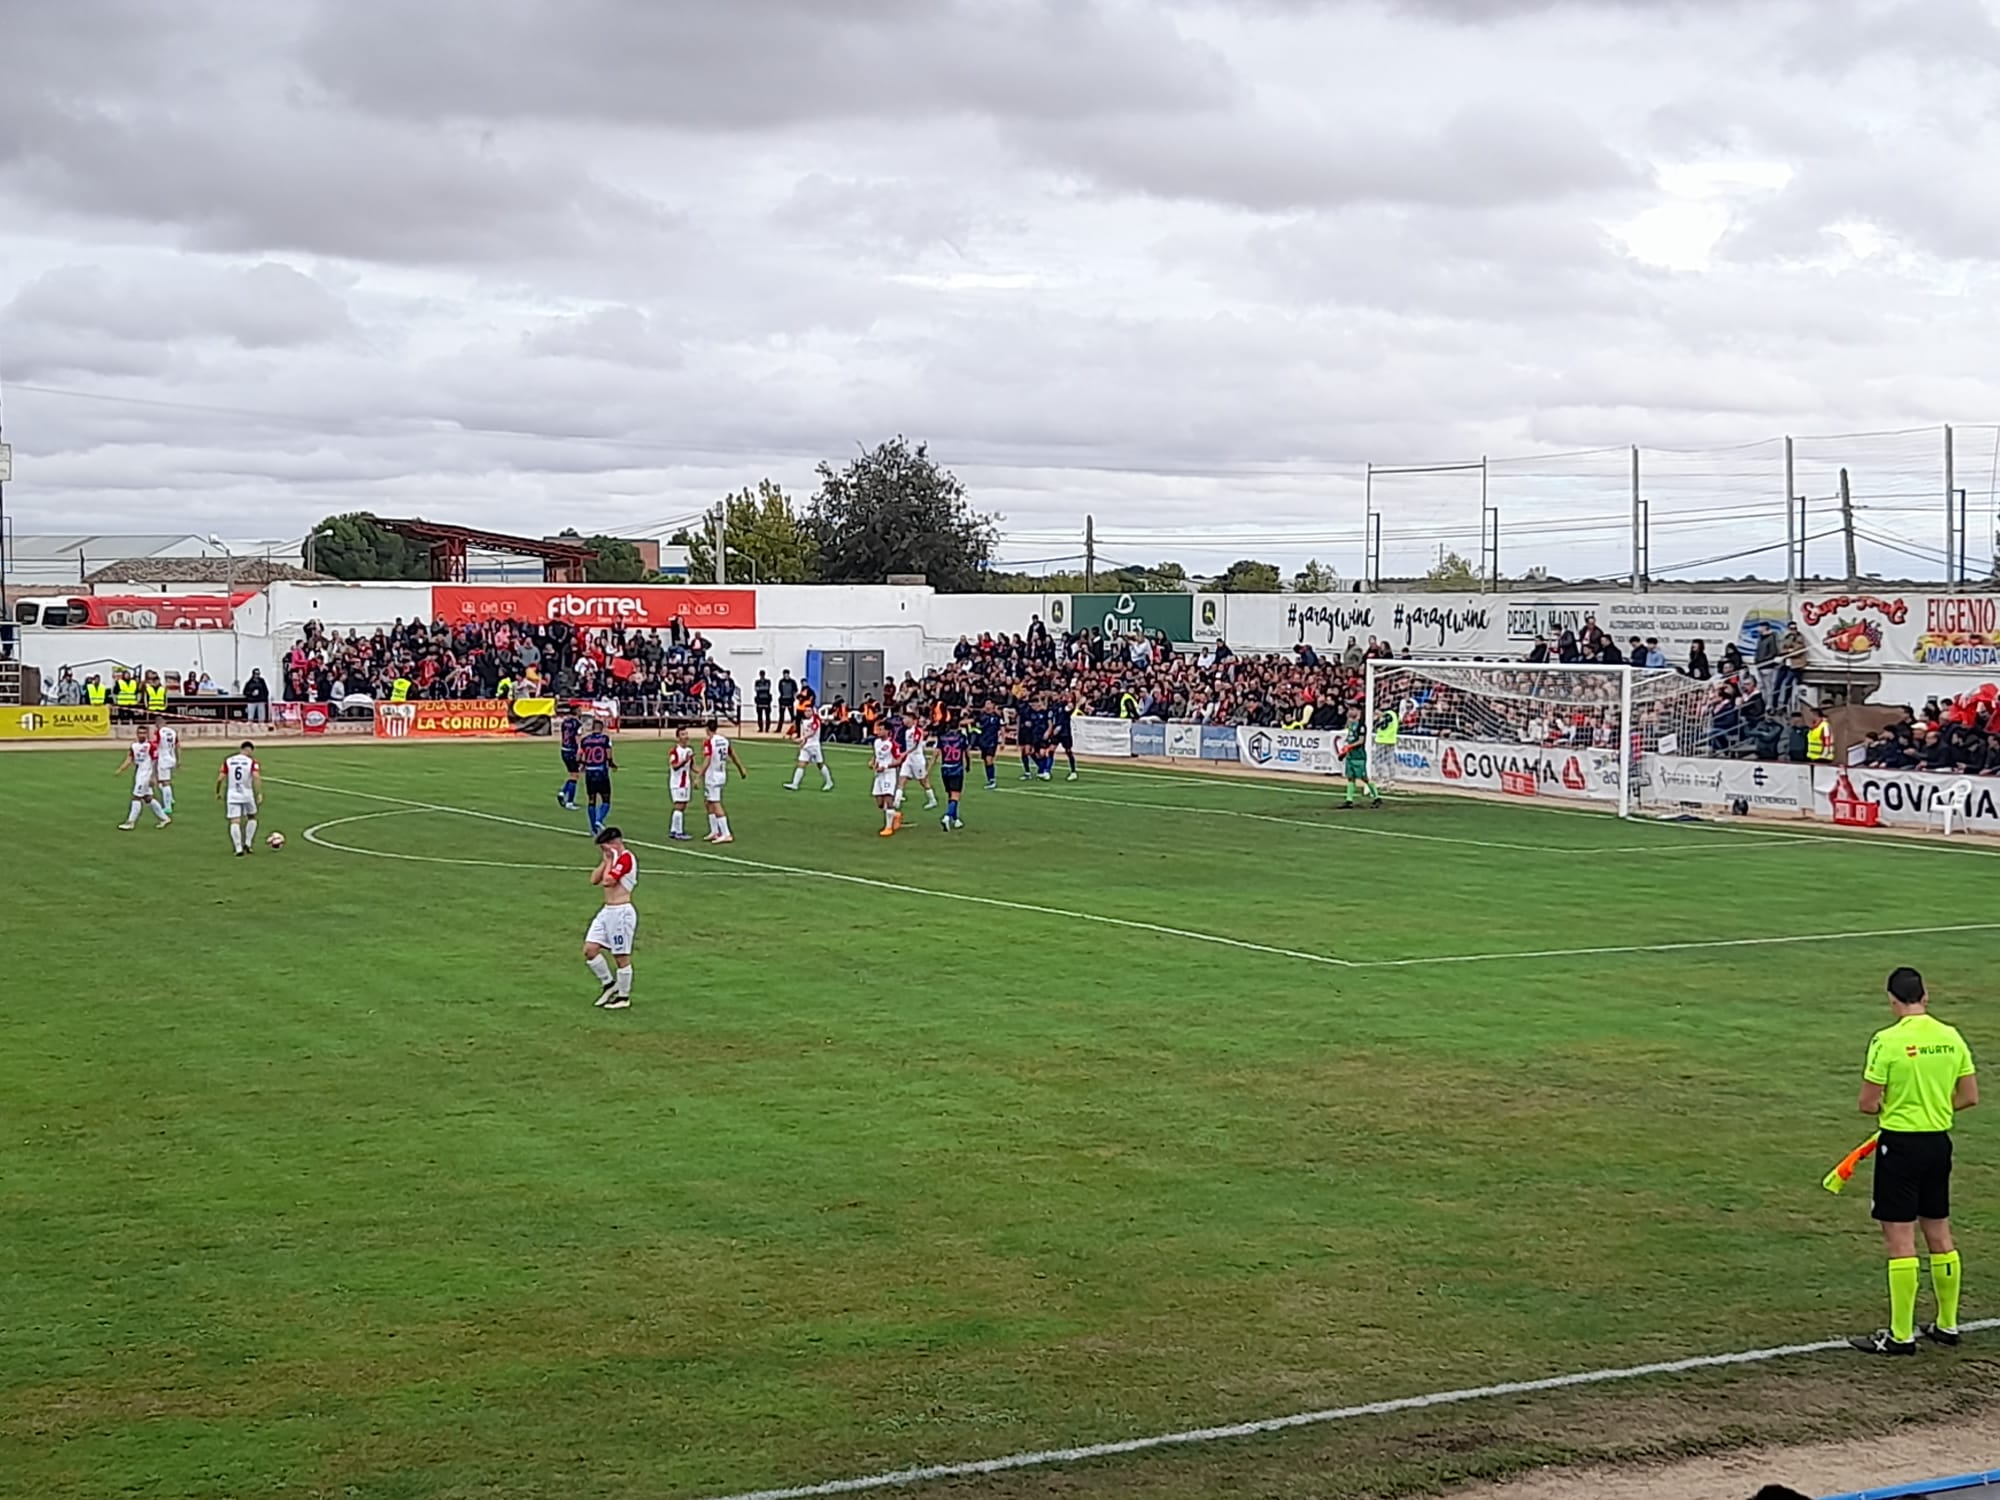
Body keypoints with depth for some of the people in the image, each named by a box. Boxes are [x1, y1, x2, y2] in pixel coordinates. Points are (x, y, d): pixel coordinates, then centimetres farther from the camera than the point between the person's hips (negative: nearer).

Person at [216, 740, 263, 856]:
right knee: (252, 817, 22)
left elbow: (220, 778, 1)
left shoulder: (228, 761, 5)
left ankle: (238, 848, -10)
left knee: (235, 822, -1)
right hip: (247, 794, -1)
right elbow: (256, 777, -19)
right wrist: (260, 793, -21)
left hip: (232, 796, 1)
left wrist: (218, 792, 14)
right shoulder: (251, 762, -3)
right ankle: (248, 843, 16)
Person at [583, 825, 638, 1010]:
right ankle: (608, 984, 22)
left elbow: (607, 881, -23)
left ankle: (624, 997, 12)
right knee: (590, 950, 5)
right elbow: (594, 879, 9)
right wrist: (605, 860, 2)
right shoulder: (612, 858, 14)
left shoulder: (626, 858, -15)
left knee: (621, 956, 0)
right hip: (607, 910, 9)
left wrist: (609, 860, -11)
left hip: (621, 912, -9)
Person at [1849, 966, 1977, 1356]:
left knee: (1899, 1239, -1)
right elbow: (1969, 1096, 7)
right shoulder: (1951, 1037, 2)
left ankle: (1901, 1335, 2)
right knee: (1939, 1234, 16)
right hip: (1939, 1141, 6)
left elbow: (1867, 1104, -13)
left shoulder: (1887, 1041, -15)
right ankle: (1947, 1325, 25)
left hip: (1901, 1145, -6)